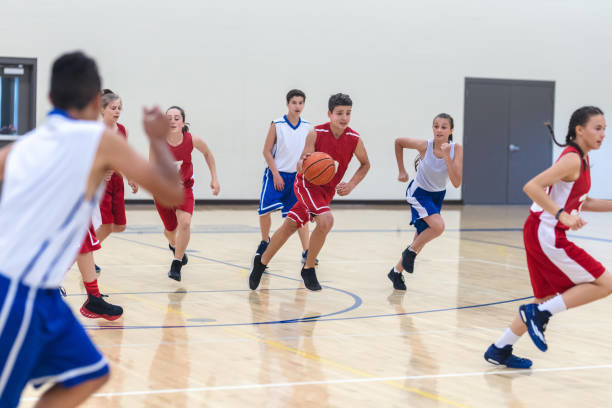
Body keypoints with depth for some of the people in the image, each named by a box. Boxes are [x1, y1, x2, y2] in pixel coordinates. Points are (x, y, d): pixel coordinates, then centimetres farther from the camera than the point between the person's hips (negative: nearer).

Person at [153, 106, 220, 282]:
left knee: (185, 223, -23)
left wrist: (214, 178, 0)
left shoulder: (192, 140, -21)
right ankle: (174, 245, 52)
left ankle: (176, 265, -10)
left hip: (184, 187, 0)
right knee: (170, 229, 14)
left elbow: (207, 153, 1)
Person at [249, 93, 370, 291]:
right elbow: (302, 164, -20)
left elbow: (365, 164, 5)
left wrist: (351, 185, -9)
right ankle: (308, 269, -8)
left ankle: (262, 262, 30)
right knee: (326, 220, -26)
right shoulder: (316, 133, -20)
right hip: (307, 184, -4)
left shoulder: (354, 139, -11)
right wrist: (303, 164, -44)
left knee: (289, 226, 12)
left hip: (327, 190, 4)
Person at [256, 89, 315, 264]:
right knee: (265, 211, -5)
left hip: (296, 176, 2)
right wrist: (276, 174, -11)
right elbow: (267, 151, -6)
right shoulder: (277, 125, -8)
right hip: (276, 174, -2)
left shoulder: (307, 127, 1)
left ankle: (306, 251, 0)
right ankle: (265, 241, 22)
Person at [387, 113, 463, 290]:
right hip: (419, 193, -4)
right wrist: (401, 170, -5)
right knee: (438, 226, -28)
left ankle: (397, 272, 33)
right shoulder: (424, 146, -24)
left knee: (421, 239, 13)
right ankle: (410, 251, -3)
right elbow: (398, 142, -5)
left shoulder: (456, 149, -20)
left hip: (438, 195, 4)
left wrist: (446, 156, -35)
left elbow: (456, 183, -26)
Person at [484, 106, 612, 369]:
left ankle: (500, 351, 22)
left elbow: (582, 202, 25)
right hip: (546, 234, -10)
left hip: (542, 234, 10)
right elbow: (532, 186, -24)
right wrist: (562, 216, -29)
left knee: (548, 297, 18)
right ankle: (539, 313, -4)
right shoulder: (572, 159, -15)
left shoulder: (581, 160, 14)